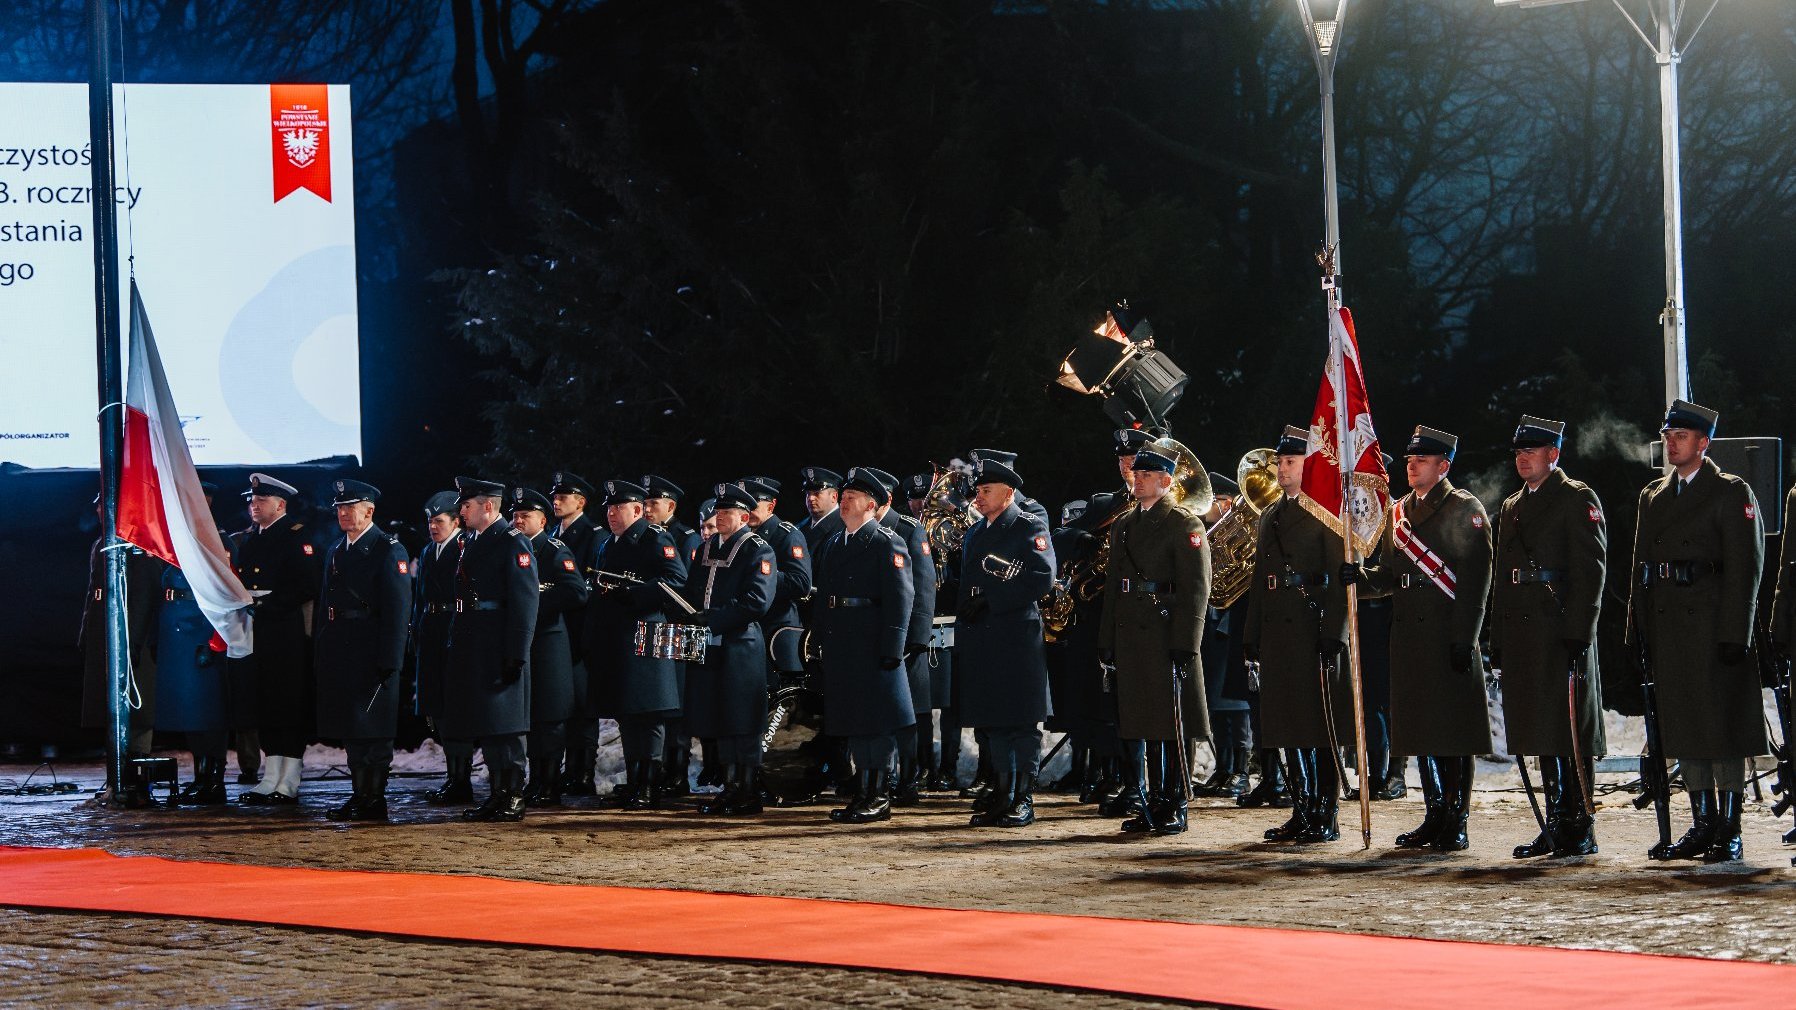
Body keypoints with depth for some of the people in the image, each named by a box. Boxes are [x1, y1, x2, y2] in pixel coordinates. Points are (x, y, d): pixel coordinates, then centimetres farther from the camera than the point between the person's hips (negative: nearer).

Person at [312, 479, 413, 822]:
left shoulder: (389, 550, -7)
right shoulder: (336, 552, 17)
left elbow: (398, 610, -12)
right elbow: (325, 605, 20)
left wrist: (389, 662, -17)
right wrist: (321, 652, 12)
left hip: (373, 655, -7)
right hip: (340, 654, 7)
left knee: (373, 728, -5)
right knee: (351, 729, 10)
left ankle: (374, 800, -1)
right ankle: (359, 794, 15)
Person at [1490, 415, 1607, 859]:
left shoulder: (1577, 499, -3)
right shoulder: (1511, 507, 20)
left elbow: (1590, 568, -10)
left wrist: (1578, 631, -17)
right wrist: (1498, 643, 14)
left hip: (1563, 633, -7)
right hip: (1522, 634, 7)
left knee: (1572, 733, -5)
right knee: (1542, 734, 9)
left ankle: (1581, 830, -1)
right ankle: (1556, 826, 14)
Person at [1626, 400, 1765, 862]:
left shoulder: (1732, 493, -3)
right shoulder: (1652, 497, 16)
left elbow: (1745, 567, -9)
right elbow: (1641, 568, 17)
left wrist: (1734, 635, -16)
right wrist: (1638, 633, 10)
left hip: (1714, 626, -6)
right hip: (1667, 627, 6)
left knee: (1723, 725, -4)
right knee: (1684, 730, 8)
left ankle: (1729, 833, -1)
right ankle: (1702, 826, 14)